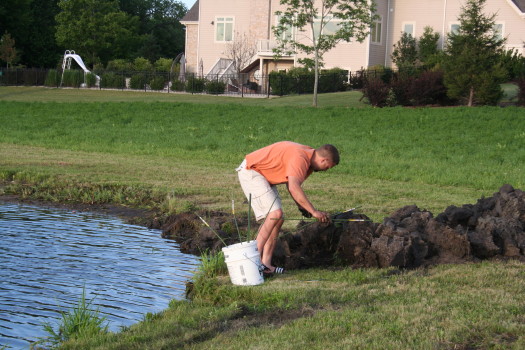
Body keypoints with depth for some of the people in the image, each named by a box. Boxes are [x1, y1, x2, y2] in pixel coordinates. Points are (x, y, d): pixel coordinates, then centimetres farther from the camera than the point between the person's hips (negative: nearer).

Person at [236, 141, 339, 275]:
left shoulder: (308, 156, 6)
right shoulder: (300, 158, -26)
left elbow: (291, 183, 12)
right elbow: (294, 188, -37)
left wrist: (301, 206, -3)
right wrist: (314, 211, -33)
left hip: (263, 174, 11)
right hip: (250, 172, -11)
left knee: (278, 219, 5)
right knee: (275, 213, -20)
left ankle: (265, 264, 2)